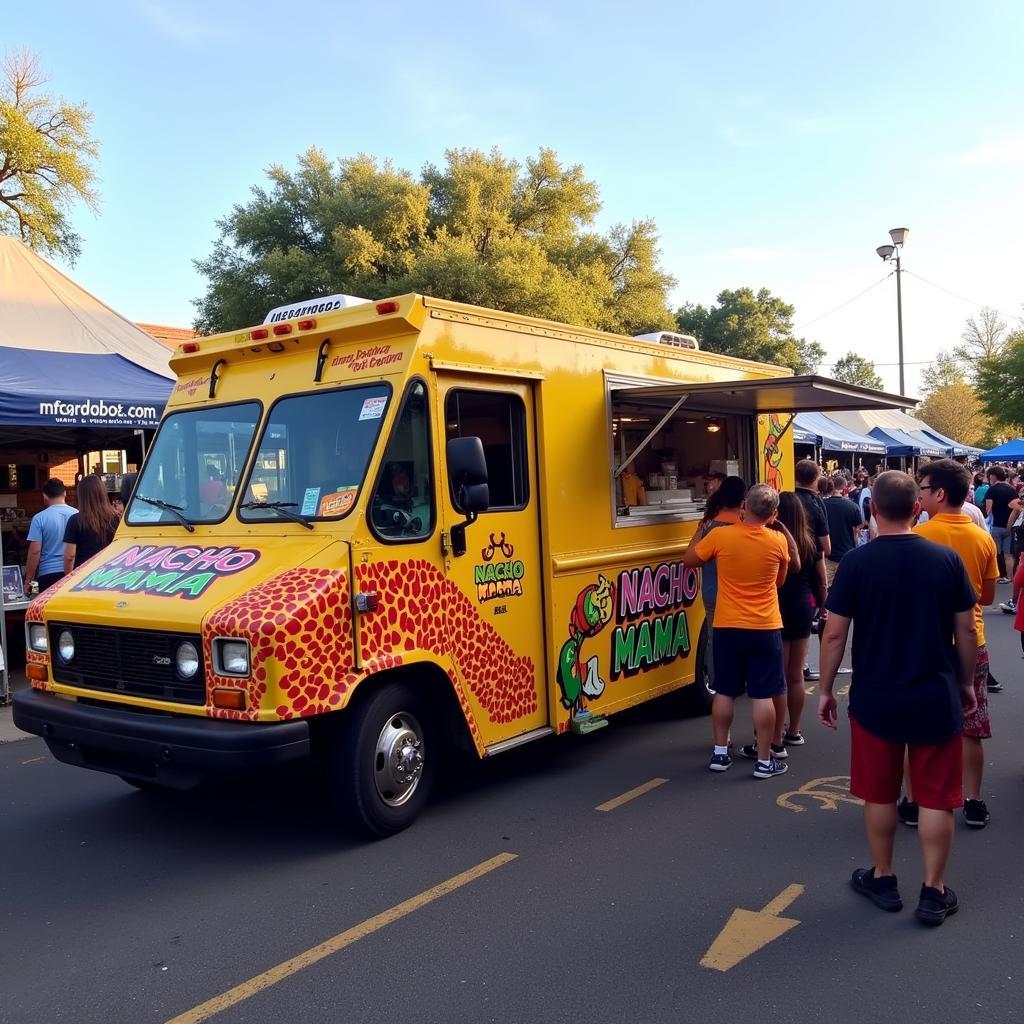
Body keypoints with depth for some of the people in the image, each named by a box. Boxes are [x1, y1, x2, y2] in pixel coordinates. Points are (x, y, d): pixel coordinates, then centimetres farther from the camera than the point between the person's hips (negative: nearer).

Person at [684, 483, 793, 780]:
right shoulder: (779, 541, -7)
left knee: (724, 691, 12)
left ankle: (720, 753, 21)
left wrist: (702, 532, 20)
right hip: (765, 629, -1)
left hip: (727, 628, 1)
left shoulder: (720, 536, -10)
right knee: (764, 696, 5)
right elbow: (779, 581, 9)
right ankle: (764, 761, 11)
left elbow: (688, 560, 7)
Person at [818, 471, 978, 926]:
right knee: (936, 797, 12)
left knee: (879, 793, 15)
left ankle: (883, 879, 29)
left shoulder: (857, 561, -11)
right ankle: (934, 892, 21)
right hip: (936, 699, 1)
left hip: (875, 699, -1)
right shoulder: (947, 559, -6)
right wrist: (966, 683, 16)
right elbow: (966, 632, 1)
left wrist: (825, 689, 3)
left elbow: (835, 634, -9)